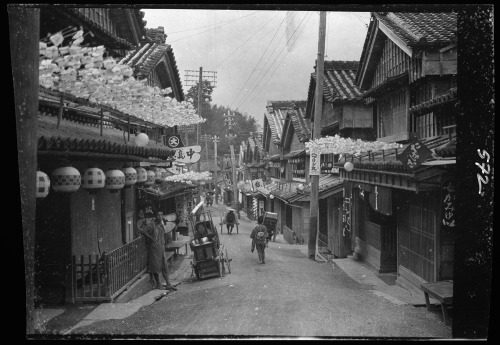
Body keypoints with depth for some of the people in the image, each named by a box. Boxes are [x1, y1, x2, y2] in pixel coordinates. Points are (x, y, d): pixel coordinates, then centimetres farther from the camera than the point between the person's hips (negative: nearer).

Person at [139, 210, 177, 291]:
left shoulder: (162, 224, 13)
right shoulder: (152, 225, -10)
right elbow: (142, 231, -17)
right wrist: (151, 238, -14)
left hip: (161, 247, 7)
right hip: (154, 247, -7)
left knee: (165, 266, 6)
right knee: (156, 266, -1)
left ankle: (168, 284, 8)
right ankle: (158, 284, 8)